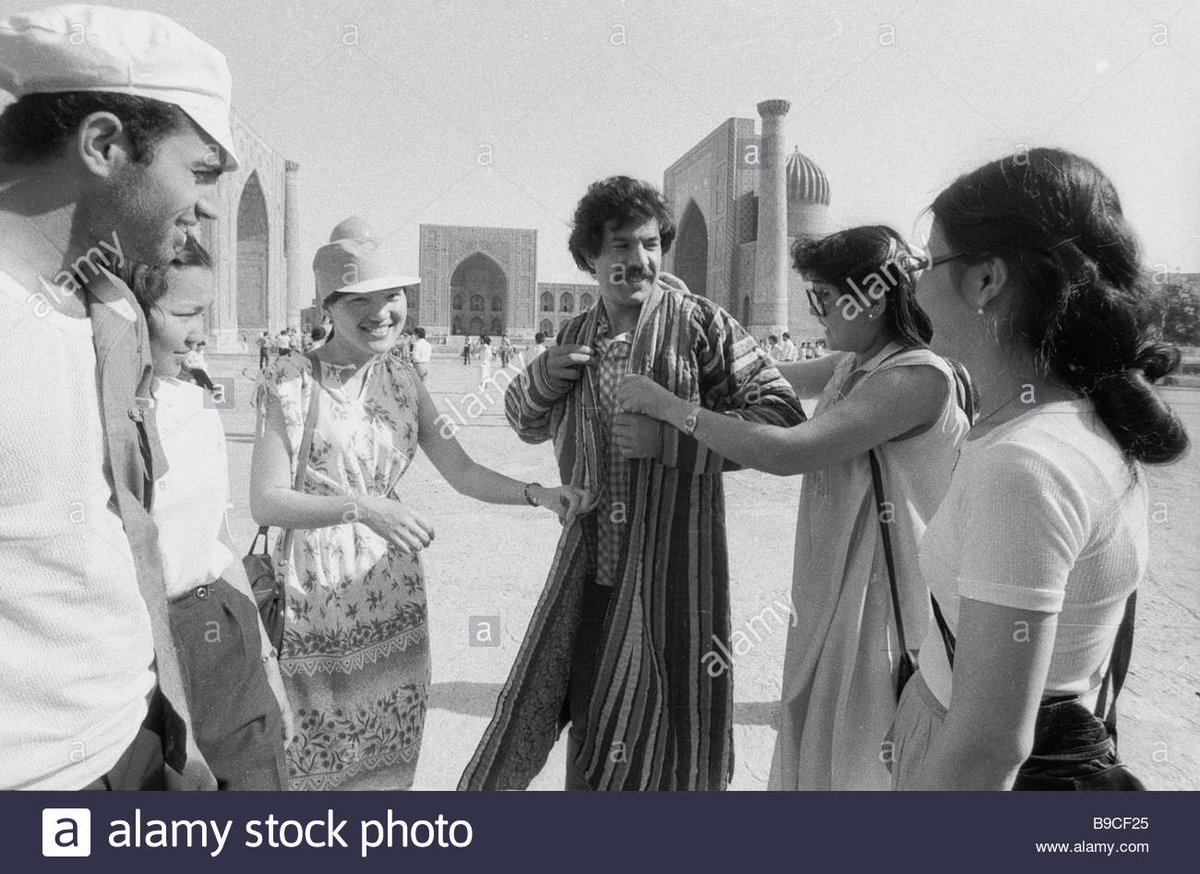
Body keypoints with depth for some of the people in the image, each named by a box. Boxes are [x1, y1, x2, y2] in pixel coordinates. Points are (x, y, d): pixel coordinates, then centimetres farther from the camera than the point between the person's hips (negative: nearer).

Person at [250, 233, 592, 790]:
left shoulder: (402, 379, 3)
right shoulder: (291, 379, -11)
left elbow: (462, 472, 3)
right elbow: (265, 501, -16)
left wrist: (537, 494, -12)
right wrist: (360, 507, -30)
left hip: (394, 583, 4)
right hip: (319, 591, -4)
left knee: (395, 740, 15)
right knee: (325, 745, 10)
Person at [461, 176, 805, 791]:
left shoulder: (700, 324, -8)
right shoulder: (576, 335, 8)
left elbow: (781, 415, -12)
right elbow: (529, 424, 22)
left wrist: (670, 438, -21)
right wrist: (542, 378, 0)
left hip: (673, 569, -4)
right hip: (588, 572, 4)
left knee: (666, 739, 12)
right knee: (592, 732, 18)